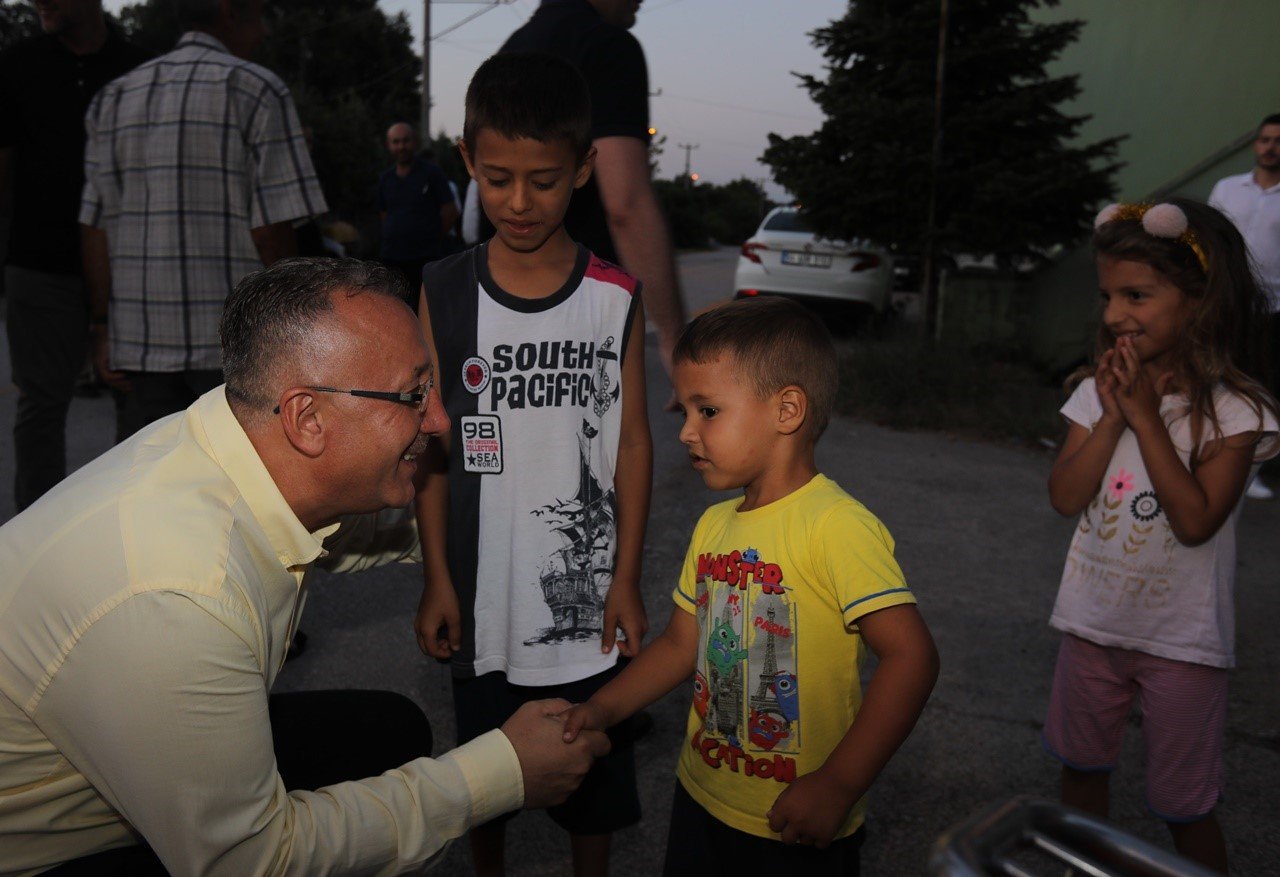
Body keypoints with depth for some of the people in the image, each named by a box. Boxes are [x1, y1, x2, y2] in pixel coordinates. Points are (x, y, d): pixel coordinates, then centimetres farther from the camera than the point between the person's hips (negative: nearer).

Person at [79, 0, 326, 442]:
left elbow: (95, 226, 7)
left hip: (142, 338, 5)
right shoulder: (257, 91, -5)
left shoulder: (114, 97, 13)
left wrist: (102, 327, 8)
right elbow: (272, 227, -11)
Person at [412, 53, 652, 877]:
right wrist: (437, 578, -1)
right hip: (484, 593, 1)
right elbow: (433, 444, -1)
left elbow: (632, 440, -1)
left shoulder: (616, 297, -6)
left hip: (586, 592, -1)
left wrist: (627, 578, -3)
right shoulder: (443, 293, -4)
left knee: (593, 768, 14)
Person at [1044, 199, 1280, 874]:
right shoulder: (1098, 392, -3)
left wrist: (1144, 414, -23)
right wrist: (1113, 414, -18)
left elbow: (1195, 520, -25)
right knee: (1081, 772, 22)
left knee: (1184, 808, 9)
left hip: (1181, 640, -4)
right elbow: (1065, 497, -10)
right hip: (1093, 622, 5)